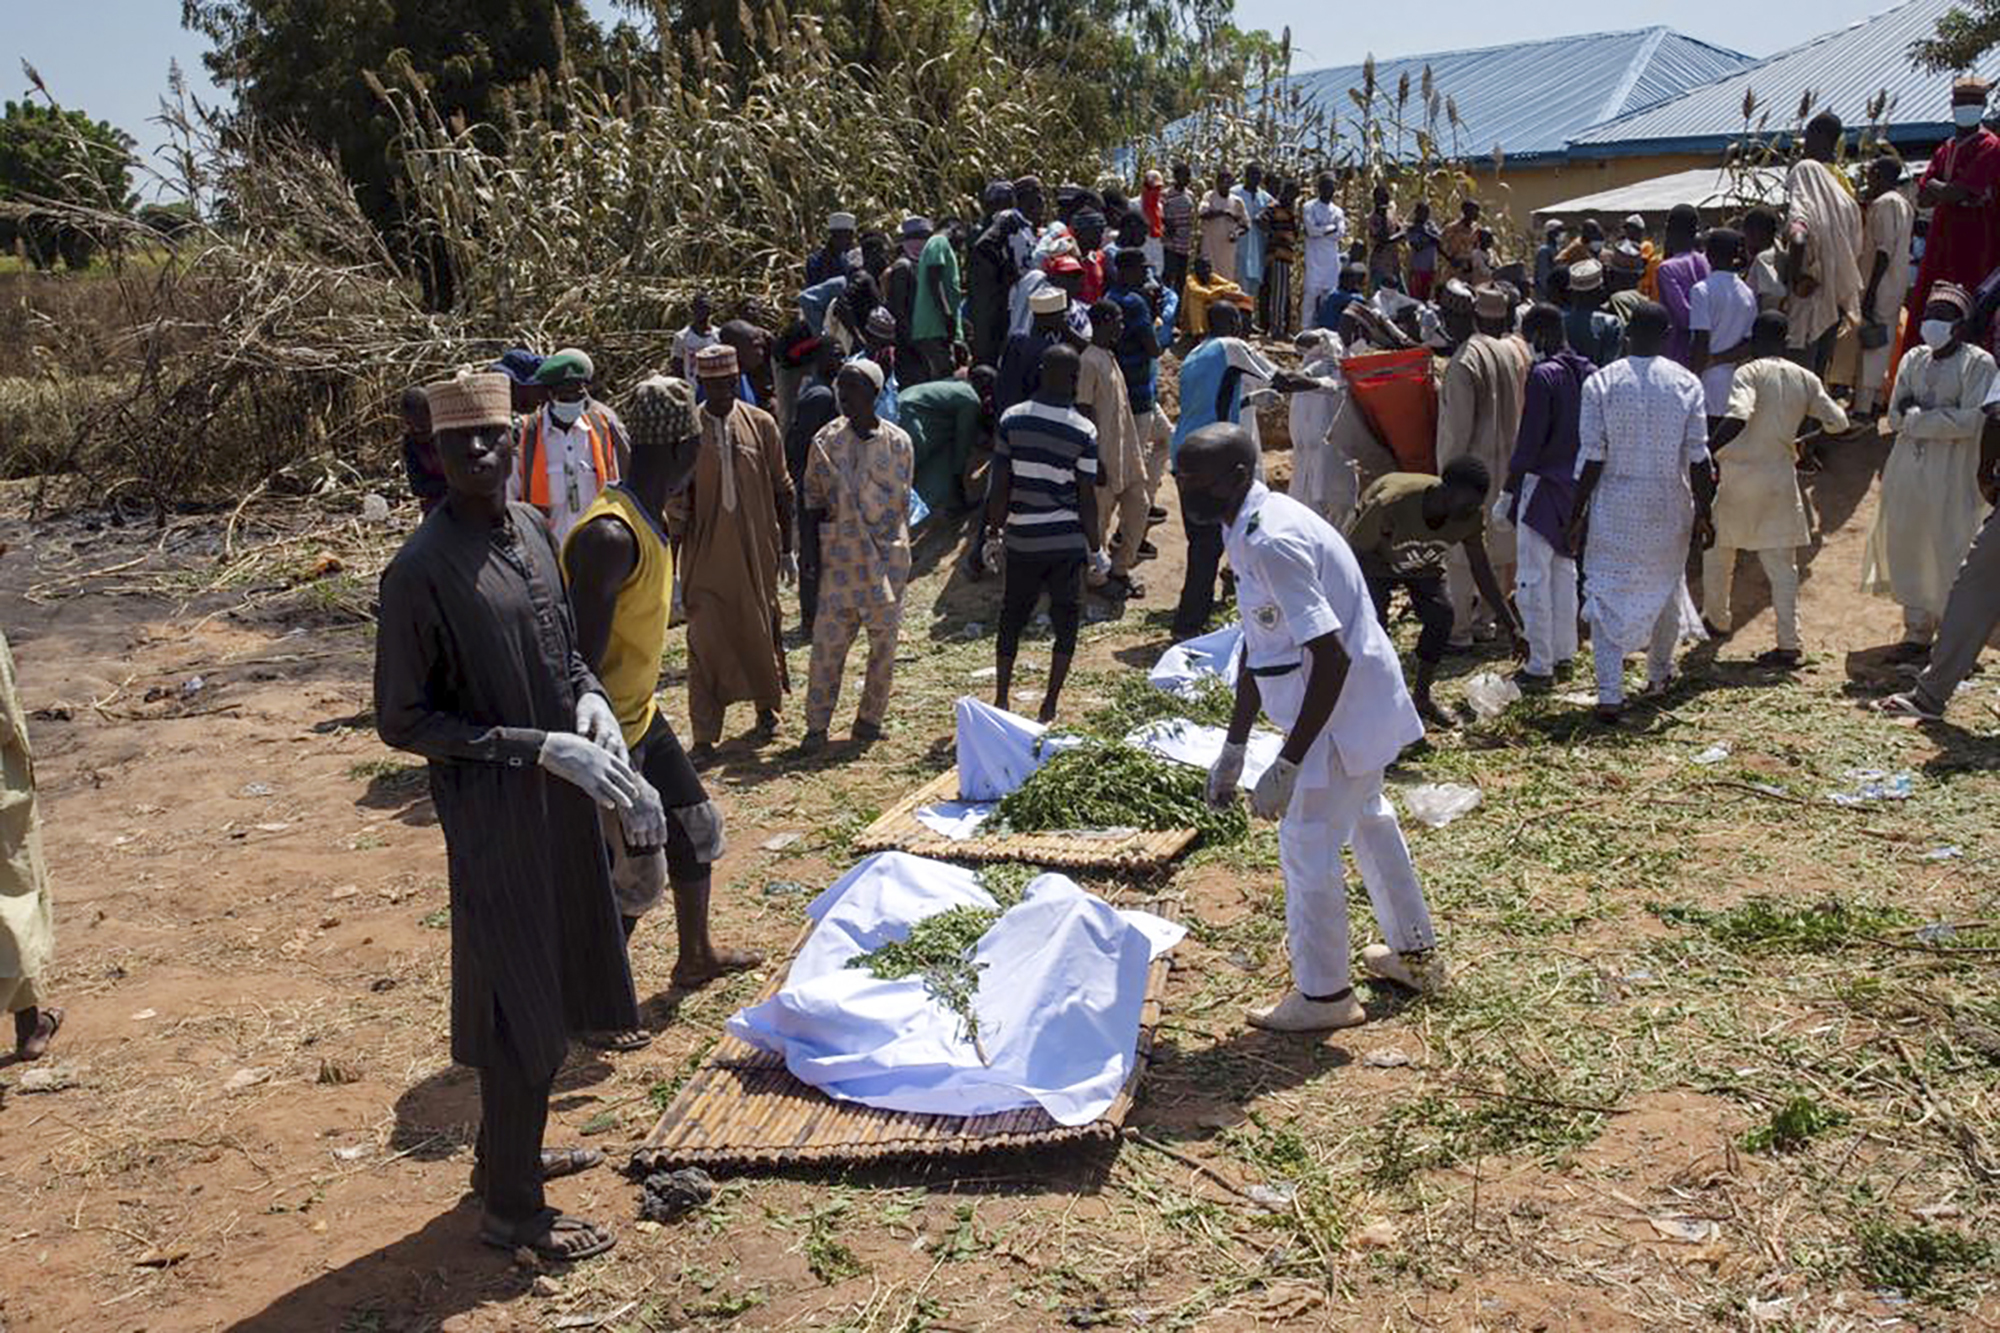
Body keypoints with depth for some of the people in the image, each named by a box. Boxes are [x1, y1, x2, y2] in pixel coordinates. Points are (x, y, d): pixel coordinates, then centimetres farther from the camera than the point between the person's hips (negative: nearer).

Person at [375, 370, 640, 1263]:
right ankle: (511, 1207, 19)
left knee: (547, 982, 20)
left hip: (559, 797, 8)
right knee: (521, 1006, 2)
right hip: (494, 812, -8)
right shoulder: (422, 571, -19)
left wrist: (588, 699, -3)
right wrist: (539, 747, -21)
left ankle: (507, 1153, 40)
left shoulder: (529, 529, 4)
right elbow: (401, 720, -16)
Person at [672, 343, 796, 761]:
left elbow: (781, 490, 6)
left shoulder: (761, 424, -1)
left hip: (757, 552, 1)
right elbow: (677, 498, 1)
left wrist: (787, 549, 6)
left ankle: (767, 710, 37)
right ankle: (704, 738, 5)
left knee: (760, 632, 13)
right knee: (704, 639, -2)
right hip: (707, 553, -1)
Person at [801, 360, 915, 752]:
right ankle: (817, 725, 8)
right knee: (827, 641, -1)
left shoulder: (897, 443, -1)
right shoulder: (826, 441, 3)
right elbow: (813, 500, 8)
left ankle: (870, 718, 22)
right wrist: (811, 554, 4)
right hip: (839, 557, 1)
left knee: (883, 640, 6)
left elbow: (900, 503, 5)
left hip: (885, 556, -1)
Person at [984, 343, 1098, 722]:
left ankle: (1001, 701, 20)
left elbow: (999, 485, -3)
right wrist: (1096, 547, 4)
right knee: (1066, 624, 10)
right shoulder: (1084, 431, -9)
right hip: (1067, 541, -2)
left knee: (1011, 620, 16)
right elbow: (1087, 497, -7)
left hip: (1021, 540, 2)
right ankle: (1049, 707, 10)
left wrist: (993, 532, 9)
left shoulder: (1012, 419, -4)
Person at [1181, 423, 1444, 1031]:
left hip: (1342, 707, -11)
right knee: (1367, 820, 26)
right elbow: (1257, 645, 11)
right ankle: (1415, 954, 45)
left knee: (1308, 845, 2)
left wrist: (1289, 763, -26)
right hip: (1366, 701, 11)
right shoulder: (1253, 528, 5)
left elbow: (1332, 657, -29)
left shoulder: (1271, 542, -27)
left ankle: (1323, 995, 20)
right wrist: (1234, 746, 13)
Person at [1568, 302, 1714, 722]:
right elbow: (1697, 456, -3)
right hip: (1669, 505, 2)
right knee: (1666, 587, 22)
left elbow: (1591, 458, -9)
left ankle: (1610, 695, -9)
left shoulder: (1600, 383, -9)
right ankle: (1660, 672, 40)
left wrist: (1578, 515, -2)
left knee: (1607, 596, 1)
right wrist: (1702, 512, 6)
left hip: (1614, 506, -2)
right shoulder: (1686, 383, -4)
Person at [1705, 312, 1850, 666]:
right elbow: (1838, 422, 5)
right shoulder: (1805, 378, 5)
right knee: (1782, 563, 4)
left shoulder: (1749, 373, -9)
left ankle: (1717, 620, 32)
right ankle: (1788, 644, -2)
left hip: (1738, 474, -3)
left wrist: (1707, 451, -26)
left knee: (1718, 550, 19)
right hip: (1781, 477, 4)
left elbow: (1737, 417, -27)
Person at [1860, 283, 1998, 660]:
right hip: (1908, 469, 5)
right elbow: (1895, 416, 5)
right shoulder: (1913, 359, 11)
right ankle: (1917, 628, 20)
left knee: (1950, 551, -2)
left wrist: (1916, 416, -12)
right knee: (1906, 545, 7)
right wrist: (1937, 416, -13)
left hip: (1953, 476, -5)